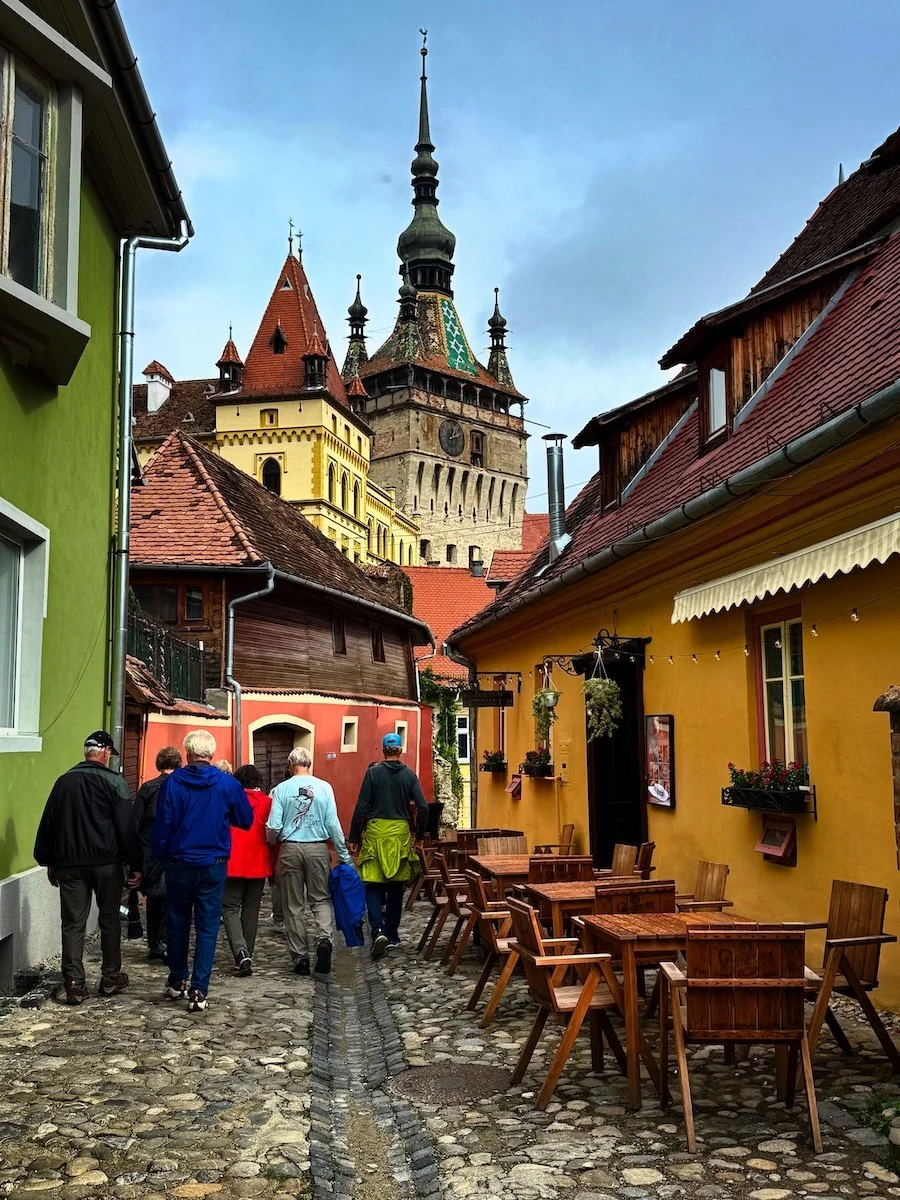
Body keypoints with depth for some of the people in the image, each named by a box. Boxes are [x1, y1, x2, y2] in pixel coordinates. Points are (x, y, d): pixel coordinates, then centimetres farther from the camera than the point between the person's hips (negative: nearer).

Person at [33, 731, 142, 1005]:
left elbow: (47, 825, 12)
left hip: (69, 864, 3)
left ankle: (74, 985, -1)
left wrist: (49, 861, 20)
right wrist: (135, 864, -3)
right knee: (110, 920, 11)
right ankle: (111, 978, 18)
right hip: (107, 863, -3)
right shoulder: (113, 782, -6)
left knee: (73, 924, 3)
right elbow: (127, 827, -9)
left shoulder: (64, 781, 7)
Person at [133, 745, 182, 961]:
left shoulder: (147, 788, 0)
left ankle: (153, 947, 19)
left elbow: (136, 823, 0)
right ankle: (165, 942, -2)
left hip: (150, 853, 2)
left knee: (153, 900, 13)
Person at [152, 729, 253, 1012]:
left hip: (179, 864, 1)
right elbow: (246, 820, 3)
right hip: (213, 866, -1)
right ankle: (198, 991, 0)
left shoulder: (172, 782, -7)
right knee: (207, 928, 4)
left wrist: (160, 854, 9)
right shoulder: (227, 784, -6)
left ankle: (177, 982, 29)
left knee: (178, 924, 17)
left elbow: (162, 825, -5)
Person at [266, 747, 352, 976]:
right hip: (318, 848, 0)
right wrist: (344, 855, 4)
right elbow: (333, 824, -4)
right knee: (321, 899, 12)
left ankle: (300, 958, 10)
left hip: (290, 849, 0)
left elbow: (273, 827, -6)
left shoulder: (282, 789, -3)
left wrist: (272, 842, 16)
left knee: (294, 905, 9)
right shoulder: (324, 787, -2)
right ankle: (324, 938, -13)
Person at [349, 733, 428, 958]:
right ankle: (392, 935, 18)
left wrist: (354, 837, 2)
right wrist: (419, 836, 10)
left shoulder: (373, 772, -3)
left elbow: (362, 807, -5)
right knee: (396, 886, 13)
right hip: (400, 833, 2)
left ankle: (378, 930, -18)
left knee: (373, 885, 1)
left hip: (376, 832, -2)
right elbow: (423, 807, -3)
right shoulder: (410, 775, 2)